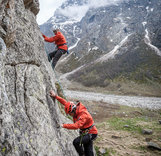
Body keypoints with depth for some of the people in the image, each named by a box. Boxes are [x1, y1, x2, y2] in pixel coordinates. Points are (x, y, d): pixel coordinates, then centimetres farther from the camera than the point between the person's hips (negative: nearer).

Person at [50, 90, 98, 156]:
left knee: (76, 142, -24)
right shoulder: (75, 109, -5)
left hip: (91, 134, -9)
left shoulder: (83, 115, -30)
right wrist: (55, 96, -4)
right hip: (86, 133, 9)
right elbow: (65, 102, 1)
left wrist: (64, 125, -40)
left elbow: (76, 126, -42)